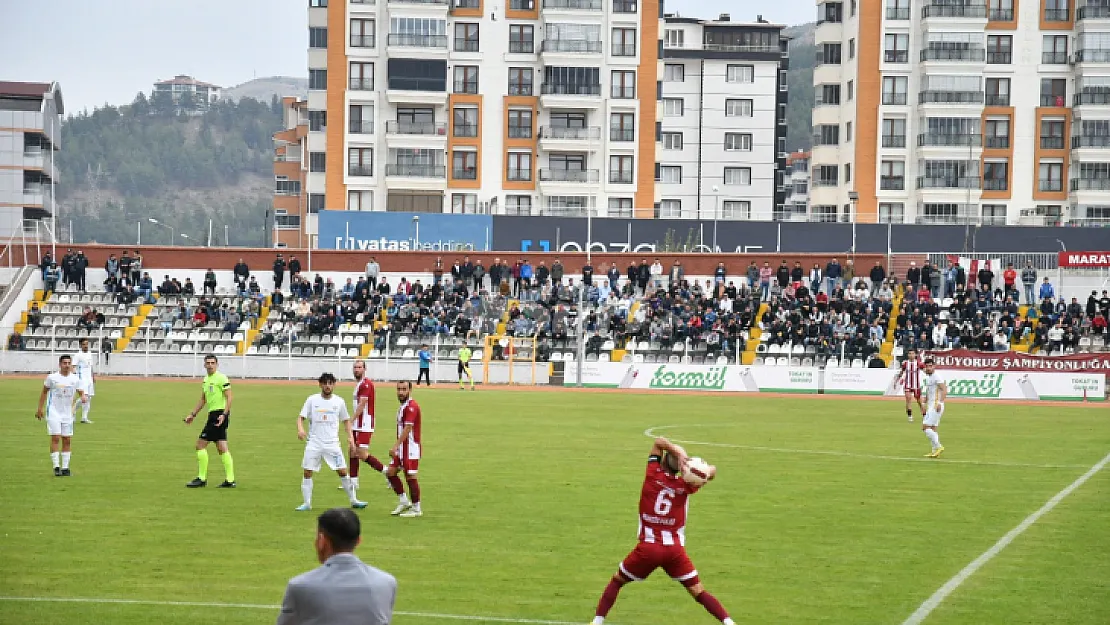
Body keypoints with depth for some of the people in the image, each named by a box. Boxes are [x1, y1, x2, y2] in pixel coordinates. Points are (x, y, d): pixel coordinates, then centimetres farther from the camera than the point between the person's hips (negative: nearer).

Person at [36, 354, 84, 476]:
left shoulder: (75, 379, 0)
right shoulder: (52, 378, -5)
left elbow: (80, 392, 6)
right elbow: (44, 392, 5)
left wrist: (82, 397, -18)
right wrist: (40, 408, 4)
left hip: (68, 413, 3)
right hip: (53, 412, -3)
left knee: (67, 440, 4)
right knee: (55, 438, -11)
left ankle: (65, 467, 11)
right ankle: (56, 467, -8)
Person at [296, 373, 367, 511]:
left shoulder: (339, 402, 4)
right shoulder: (312, 400, -1)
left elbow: (346, 420, 14)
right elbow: (301, 417, -2)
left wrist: (350, 437, 3)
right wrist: (300, 429, -22)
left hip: (332, 443, 0)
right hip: (314, 443, 0)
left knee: (343, 471, -3)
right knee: (307, 472, -2)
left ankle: (353, 500, 8)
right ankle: (307, 503, 9)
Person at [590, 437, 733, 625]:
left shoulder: (653, 475, -4)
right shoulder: (685, 485, 0)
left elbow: (658, 441, 5)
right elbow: (712, 471, 14)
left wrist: (678, 452, -12)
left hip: (648, 547, -1)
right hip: (675, 549, 1)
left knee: (616, 581, 18)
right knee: (698, 592, 6)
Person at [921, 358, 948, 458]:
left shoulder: (937, 376, -13)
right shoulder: (928, 377, 17)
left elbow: (944, 390, -21)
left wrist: (940, 403, -30)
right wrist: (924, 403, 24)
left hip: (936, 406, -10)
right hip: (931, 405, 10)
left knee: (926, 427, -14)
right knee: (932, 429, 10)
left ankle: (938, 447, -10)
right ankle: (935, 451, 12)